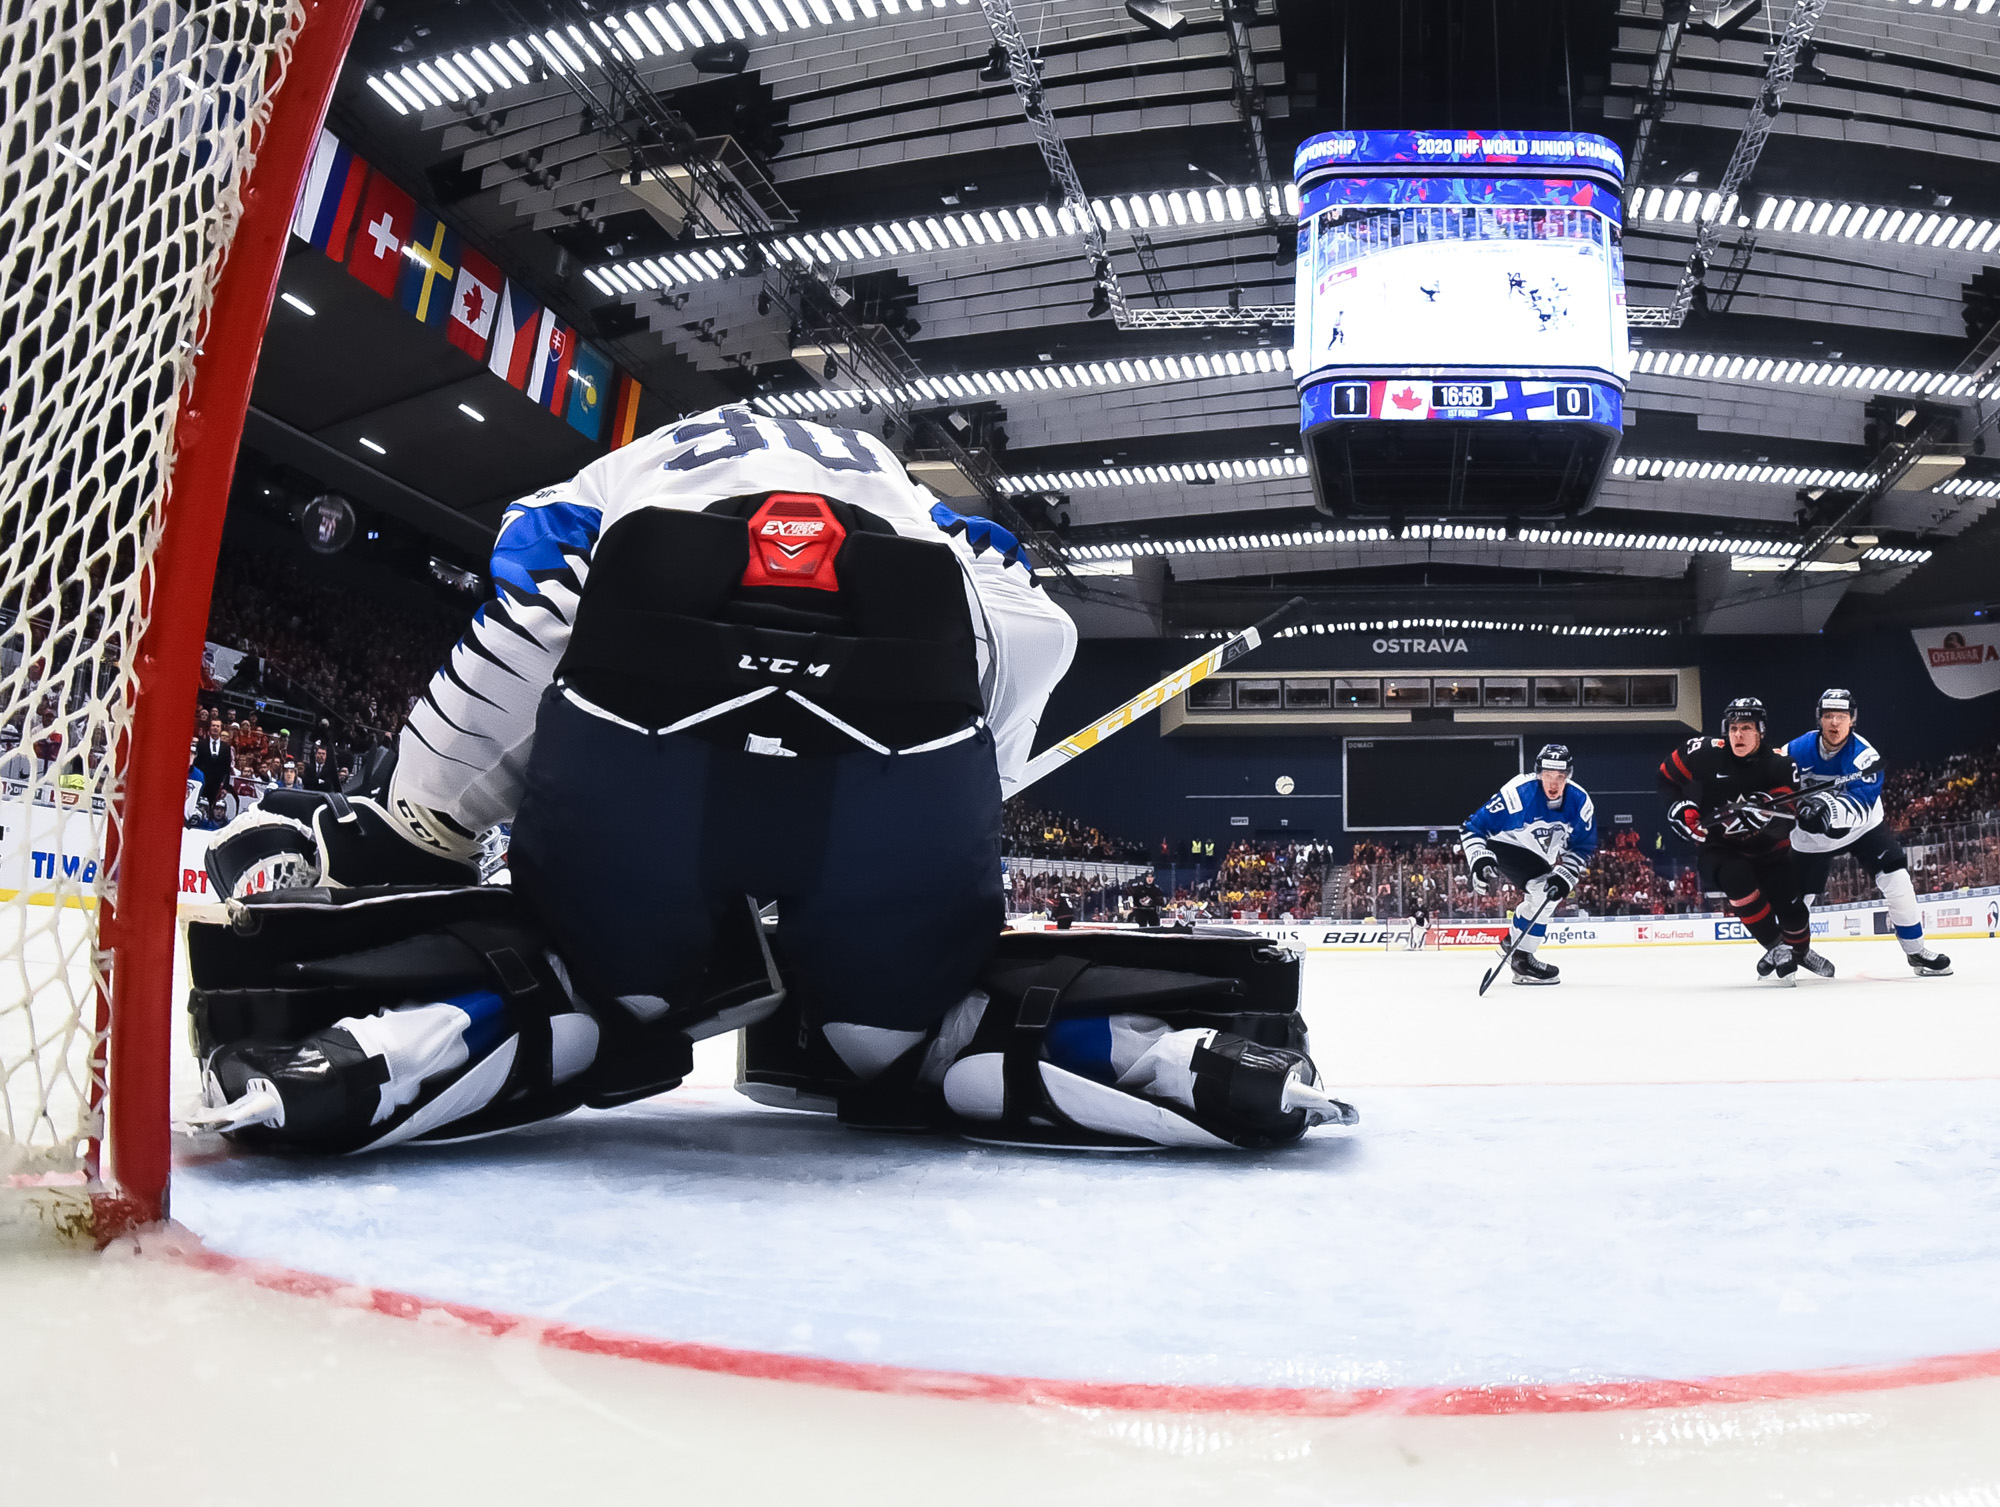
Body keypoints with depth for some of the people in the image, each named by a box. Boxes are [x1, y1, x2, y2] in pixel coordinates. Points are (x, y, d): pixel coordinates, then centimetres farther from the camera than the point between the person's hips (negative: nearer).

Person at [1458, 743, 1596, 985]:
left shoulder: (1580, 802, -14)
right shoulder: (1518, 793, -30)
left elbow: (1584, 847, -5)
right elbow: (1472, 828, -25)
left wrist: (1565, 876, -19)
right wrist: (1480, 861, -38)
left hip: (1535, 856, 8)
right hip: (1499, 847, -8)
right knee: (1542, 891, -26)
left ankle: (1513, 946, 46)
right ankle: (1522, 958, -17)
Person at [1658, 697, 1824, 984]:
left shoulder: (1780, 764, -11)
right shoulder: (1704, 754, -13)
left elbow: (1786, 814, -22)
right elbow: (1666, 777, 1)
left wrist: (1761, 809, -41)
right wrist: (1684, 810, -10)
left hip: (1767, 851, 2)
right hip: (1719, 849, -2)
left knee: (1793, 911, -5)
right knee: (1736, 875, -34)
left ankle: (1800, 950, 33)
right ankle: (1775, 948, -18)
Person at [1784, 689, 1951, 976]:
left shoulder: (1864, 755, -24)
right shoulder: (1799, 750, -17)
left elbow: (1862, 805, -38)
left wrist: (1829, 807, -56)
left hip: (1861, 826, -1)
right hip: (1813, 835, 1)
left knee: (1896, 879, -15)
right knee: (1795, 897, 3)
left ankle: (1916, 951, 1)